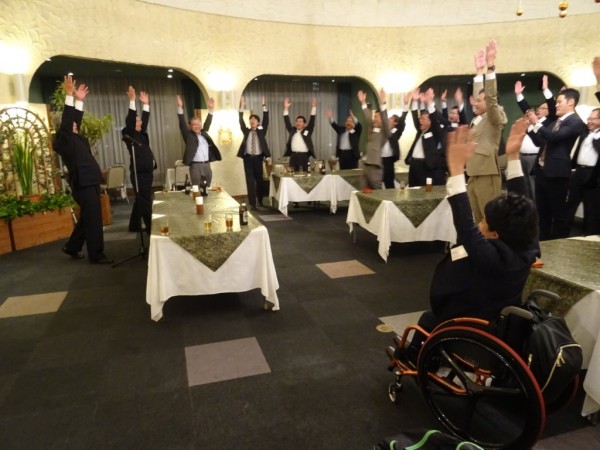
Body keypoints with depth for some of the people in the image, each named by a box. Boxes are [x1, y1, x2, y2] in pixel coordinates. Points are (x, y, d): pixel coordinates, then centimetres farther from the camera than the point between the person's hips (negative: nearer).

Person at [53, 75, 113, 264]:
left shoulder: (76, 138, 18)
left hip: (90, 181, 9)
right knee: (93, 218, -6)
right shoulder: (64, 139, -4)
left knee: (88, 217, 16)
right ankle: (96, 255, 0)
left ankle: (72, 247, 29)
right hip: (83, 183, -9)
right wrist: (69, 95, -15)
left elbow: (75, 120, 26)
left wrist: (80, 100, 22)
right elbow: (65, 121, -15)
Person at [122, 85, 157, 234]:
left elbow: (145, 119, 16)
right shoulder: (127, 134, -5)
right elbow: (130, 119, -16)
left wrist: (146, 104, 13)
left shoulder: (142, 134, 15)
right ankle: (150, 227, -2)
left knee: (141, 199, 13)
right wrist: (132, 100, -20)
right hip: (138, 172, -8)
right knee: (145, 200, -6)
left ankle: (134, 225, 23)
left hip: (147, 171, 8)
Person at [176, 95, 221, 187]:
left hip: (207, 165, 5)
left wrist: (211, 109, 11)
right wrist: (180, 107, -16)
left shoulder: (204, 133, 15)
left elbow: (207, 123, 19)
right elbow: (182, 124, -7)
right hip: (195, 166, -5)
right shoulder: (188, 135, 1)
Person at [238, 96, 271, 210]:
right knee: (250, 181, -3)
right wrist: (242, 106, -7)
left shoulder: (261, 131, 8)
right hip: (248, 158, 0)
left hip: (258, 158, 0)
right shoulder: (246, 131, 11)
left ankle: (260, 200, 24)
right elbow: (241, 121, 1)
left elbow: (266, 120, -2)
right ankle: (252, 203, -1)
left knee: (259, 180, 9)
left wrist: (264, 105, -9)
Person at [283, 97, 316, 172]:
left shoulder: (307, 131, 7)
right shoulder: (292, 130, 14)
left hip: (304, 155, -2)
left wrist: (314, 107, -7)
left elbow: (312, 120, 0)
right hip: (293, 156, 3)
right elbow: (287, 121, 11)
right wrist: (286, 108, 5)